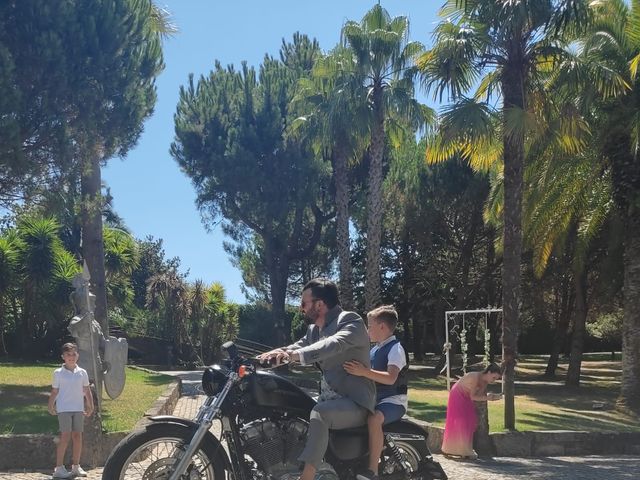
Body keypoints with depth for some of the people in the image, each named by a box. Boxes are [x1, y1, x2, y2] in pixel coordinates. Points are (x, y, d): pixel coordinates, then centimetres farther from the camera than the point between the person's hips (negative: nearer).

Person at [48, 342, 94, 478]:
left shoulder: (82, 373, 6)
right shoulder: (58, 373, -1)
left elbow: (87, 391, 10)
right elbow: (54, 391, 1)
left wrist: (90, 406, 6)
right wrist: (51, 406, -5)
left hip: (78, 408, 3)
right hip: (64, 409, -3)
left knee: (77, 436, 6)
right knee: (65, 437, -7)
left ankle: (76, 466, 17)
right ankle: (59, 468, -2)